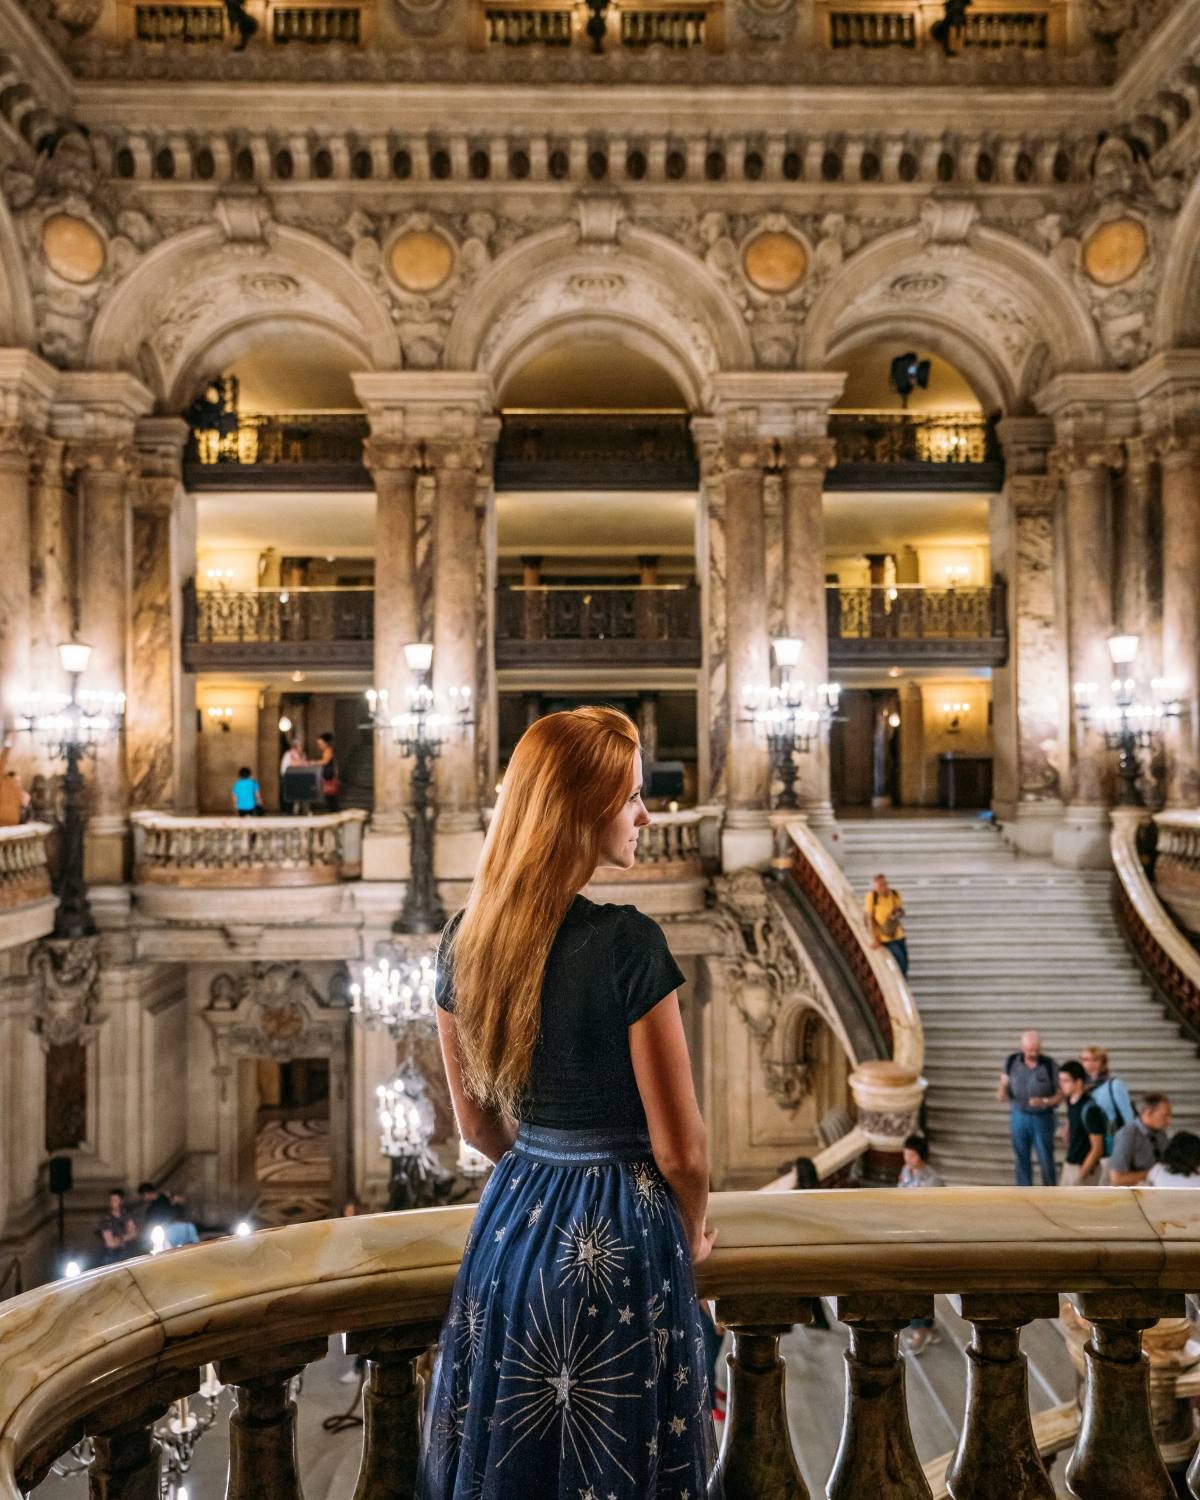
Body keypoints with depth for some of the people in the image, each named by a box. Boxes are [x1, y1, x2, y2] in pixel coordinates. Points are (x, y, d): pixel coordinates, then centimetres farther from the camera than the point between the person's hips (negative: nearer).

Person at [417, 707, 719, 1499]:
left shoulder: (465, 936, -3)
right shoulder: (628, 941, -22)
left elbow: (477, 1122, 8)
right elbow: (680, 1149, -15)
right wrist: (692, 1234, 5)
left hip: (513, 1220, 6)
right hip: (618, 1237, -6)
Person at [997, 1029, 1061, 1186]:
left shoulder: (1049, 1064, -11)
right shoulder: (1011, 1061, -4)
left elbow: (1060, 1095, -4)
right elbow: (1003, 1084, 6)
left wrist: (1044, 1102, -22)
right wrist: (1001, 1093, -17)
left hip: (1043, 1118, -2)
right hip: (1019, 1116, 2)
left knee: (1046, 1160, 1)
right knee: (1022, 1160, 8)